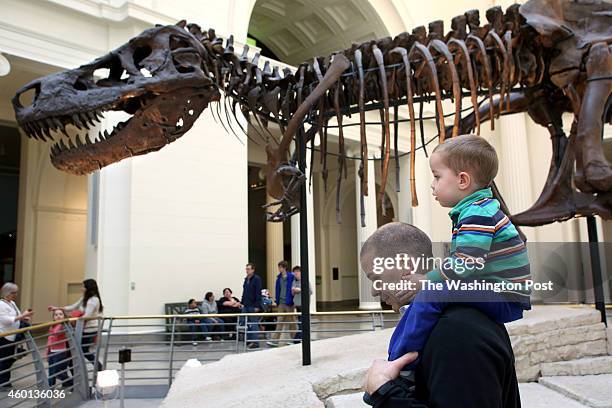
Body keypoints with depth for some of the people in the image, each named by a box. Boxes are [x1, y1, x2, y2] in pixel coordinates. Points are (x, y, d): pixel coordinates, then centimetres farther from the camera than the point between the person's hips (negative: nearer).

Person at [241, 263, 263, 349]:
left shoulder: (257, 279, -10)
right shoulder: (246, 279, 14)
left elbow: (258, 293, -15)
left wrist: (257, 306, -18)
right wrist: (243, 302, 15)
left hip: (253, 306, -8)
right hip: (246, 306, 8)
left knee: (254, 324, -4)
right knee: (245, 323, 10)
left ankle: (255, 342, 1)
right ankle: (248, 340, 19)